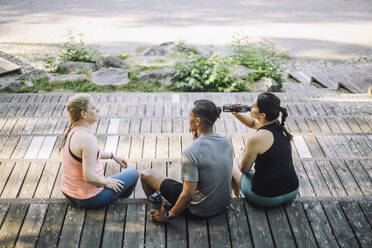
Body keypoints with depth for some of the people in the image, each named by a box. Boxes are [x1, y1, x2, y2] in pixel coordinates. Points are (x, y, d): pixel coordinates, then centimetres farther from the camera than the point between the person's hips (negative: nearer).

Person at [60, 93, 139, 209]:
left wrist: (112, 156, 18)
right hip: (88, 198, -9)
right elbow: (89, 177, -32)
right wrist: (106, 182, -13)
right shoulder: (88, 138, -30)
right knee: (133, 174, 8)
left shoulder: (72, 130, -1)